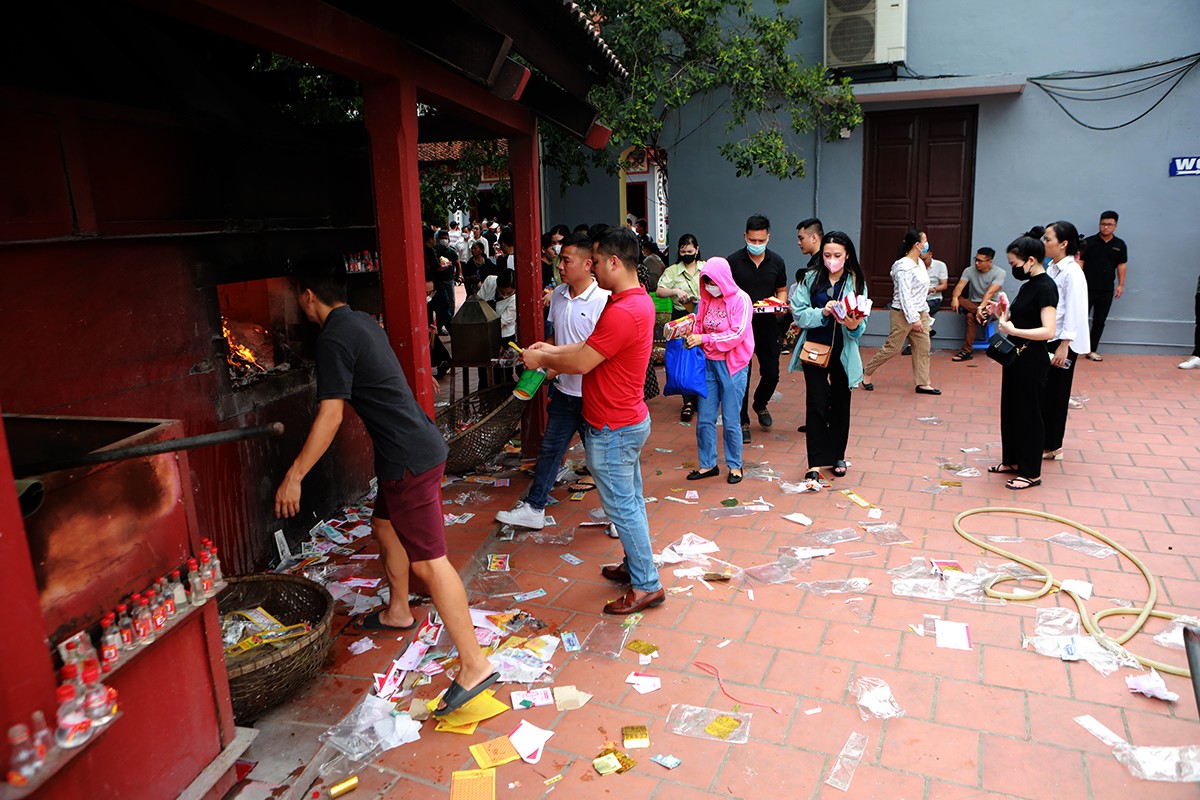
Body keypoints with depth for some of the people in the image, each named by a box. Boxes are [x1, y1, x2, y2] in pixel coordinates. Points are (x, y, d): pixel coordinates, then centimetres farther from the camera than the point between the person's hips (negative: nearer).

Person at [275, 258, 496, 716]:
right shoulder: (363, 323, 14)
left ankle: (474, 665, -6)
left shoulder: (333, 340, -14)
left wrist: (294, 476, -11)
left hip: (410, 459, -10)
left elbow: (330, 416, -17)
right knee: (384, 525, 27)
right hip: (417, 447, 10)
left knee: (428, 561, -9)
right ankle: (398, 613, 45)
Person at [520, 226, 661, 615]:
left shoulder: (623, 312, -27)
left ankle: (647, 585, 14)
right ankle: (635, 564, 36)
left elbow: (581, 362, -23)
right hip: (630, 420, 10)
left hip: (613, 430, -10)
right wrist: (552, 350, 9)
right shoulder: (638, 300, 7)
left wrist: (541, 359, -6)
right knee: (631, 499, 20)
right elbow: (592, 345, 15)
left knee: (622, 506, 2)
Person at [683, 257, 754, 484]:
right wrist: (690, 334, -10)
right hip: (709, 363, 5)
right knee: (705, 419, 7)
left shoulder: (740, 299, -10)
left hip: (732, 366, -5)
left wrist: (703, 339, -22)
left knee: (730, 421, 2)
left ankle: (735, 466, 20)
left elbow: (737, 335, -17)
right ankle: (707, 464, 21)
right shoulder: (706, 299, 5)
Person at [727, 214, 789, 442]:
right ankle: (743, 421, 14)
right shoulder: (733, 261, -4)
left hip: (768, 326, 3)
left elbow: (782, 290, 15)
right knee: (741, 376, 0)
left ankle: (760, 405, 37)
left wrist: (781, 304, -7)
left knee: (771, 374, 7)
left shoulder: (777, 261, 5)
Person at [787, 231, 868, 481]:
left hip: (843, 352, 1)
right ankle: (816, 462, -1)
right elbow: (799, 314, -8)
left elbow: (861, 323, -6)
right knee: (816, 404, -5)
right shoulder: (811, 279, 0)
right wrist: (823, 313, -24)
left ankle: (838, 456, 30)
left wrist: (854, 325, -28)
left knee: (840, 404, 13)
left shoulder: (856, 282, 0)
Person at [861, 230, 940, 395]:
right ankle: (867, 372, 16)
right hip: (903, 313, -9)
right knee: (892, 347, -1)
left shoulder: (919, 263, 10)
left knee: (923, 348, 6)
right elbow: (904, 296, -21)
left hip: (920, 313, 9)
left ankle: (922, 384, 12)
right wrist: (913, 319, -22)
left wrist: (925, 313, 17)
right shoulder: (904, 267, -18)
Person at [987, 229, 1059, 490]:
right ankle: (1012, 460, 31)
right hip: (1015, 357, 9)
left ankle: (1031, 472, 10)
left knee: (1028, 414, 0)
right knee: (1010, 409, 17)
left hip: (1032, 361, -9)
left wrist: (1013, 331, -32)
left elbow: (1048, 331, -26)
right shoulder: (1028, 286, 10)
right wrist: (1003, 315, 1)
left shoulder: (1045, 287, -18)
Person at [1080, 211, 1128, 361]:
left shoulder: (1120, 245, 7)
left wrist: (1121, 285, 6)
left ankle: (1092, 350, 15)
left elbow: (1122, 265, 11)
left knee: (1100, 321, 8)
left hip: (1107, 290, 4)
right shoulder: (1088, 242, -3)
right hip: (1087, 288, -3)